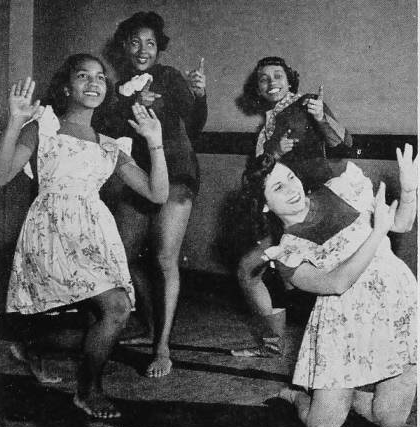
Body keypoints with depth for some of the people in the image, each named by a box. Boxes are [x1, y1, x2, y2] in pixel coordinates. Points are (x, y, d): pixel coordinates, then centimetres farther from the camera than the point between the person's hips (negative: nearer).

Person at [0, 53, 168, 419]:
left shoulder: (110, 145, 20)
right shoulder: (43, 126, 8)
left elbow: (158, 194, 13)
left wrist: (155, 142, 6)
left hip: (96, 234, 5)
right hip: (52, 231, -5)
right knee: (117, 306, -22)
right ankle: (88, 391, 4)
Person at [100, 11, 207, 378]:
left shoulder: (169, 77, -4)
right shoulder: (120, 82, 8)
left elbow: (194, 128, -11)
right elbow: (109, 132, -2)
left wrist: (199, 96, -29)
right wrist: (132, 105, -17)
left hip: (174, 172, -5)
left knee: (165, 259, -14)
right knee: (128, 256, 8)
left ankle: (163, 348, -8)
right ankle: (152, 329, 28)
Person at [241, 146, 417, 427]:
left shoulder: (340, 191, 7)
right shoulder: (287, 252, -3)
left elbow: (402, 224, 11)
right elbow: (336, 283, -19)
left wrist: (409, 189, -8)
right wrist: (378, 231, -21)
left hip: (401, 302, 2)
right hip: (344, 320, -2)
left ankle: (342, 396, 26)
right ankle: (299, 395, 28)